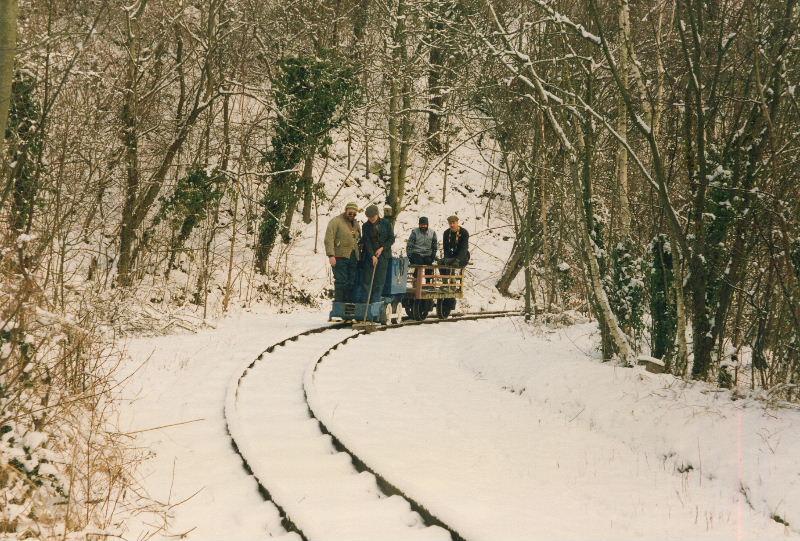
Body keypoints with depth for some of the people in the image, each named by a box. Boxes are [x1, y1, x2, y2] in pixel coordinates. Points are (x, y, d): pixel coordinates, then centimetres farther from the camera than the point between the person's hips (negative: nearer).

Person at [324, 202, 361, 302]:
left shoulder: (356, 224, 19)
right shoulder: (336, 222, -4)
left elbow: (359, 240, 29)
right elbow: (329, 239, -11)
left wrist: (359, 256, 19)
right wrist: (331, 255, -20)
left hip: (353, 258, 7)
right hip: (340, 257, -7)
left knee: (352, 282, 4)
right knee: (341, 282, -9)